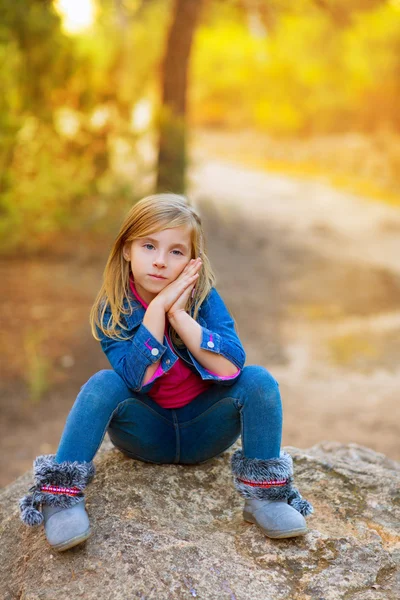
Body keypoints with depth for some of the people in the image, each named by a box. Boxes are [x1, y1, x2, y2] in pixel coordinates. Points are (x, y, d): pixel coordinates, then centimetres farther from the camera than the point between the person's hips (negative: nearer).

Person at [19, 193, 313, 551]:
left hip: (204, 432, 1)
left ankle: (264, 493, -15)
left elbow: (230, 368, -27)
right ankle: (60, 495, -24)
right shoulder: (112, 310, -12)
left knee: (258, 381, -24)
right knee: (103, 383, -29)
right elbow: (137, 380, -27)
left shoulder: (204, 299, -12)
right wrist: (158, 307, -30)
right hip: (146, 434, 0)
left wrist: (178, 313, -31)